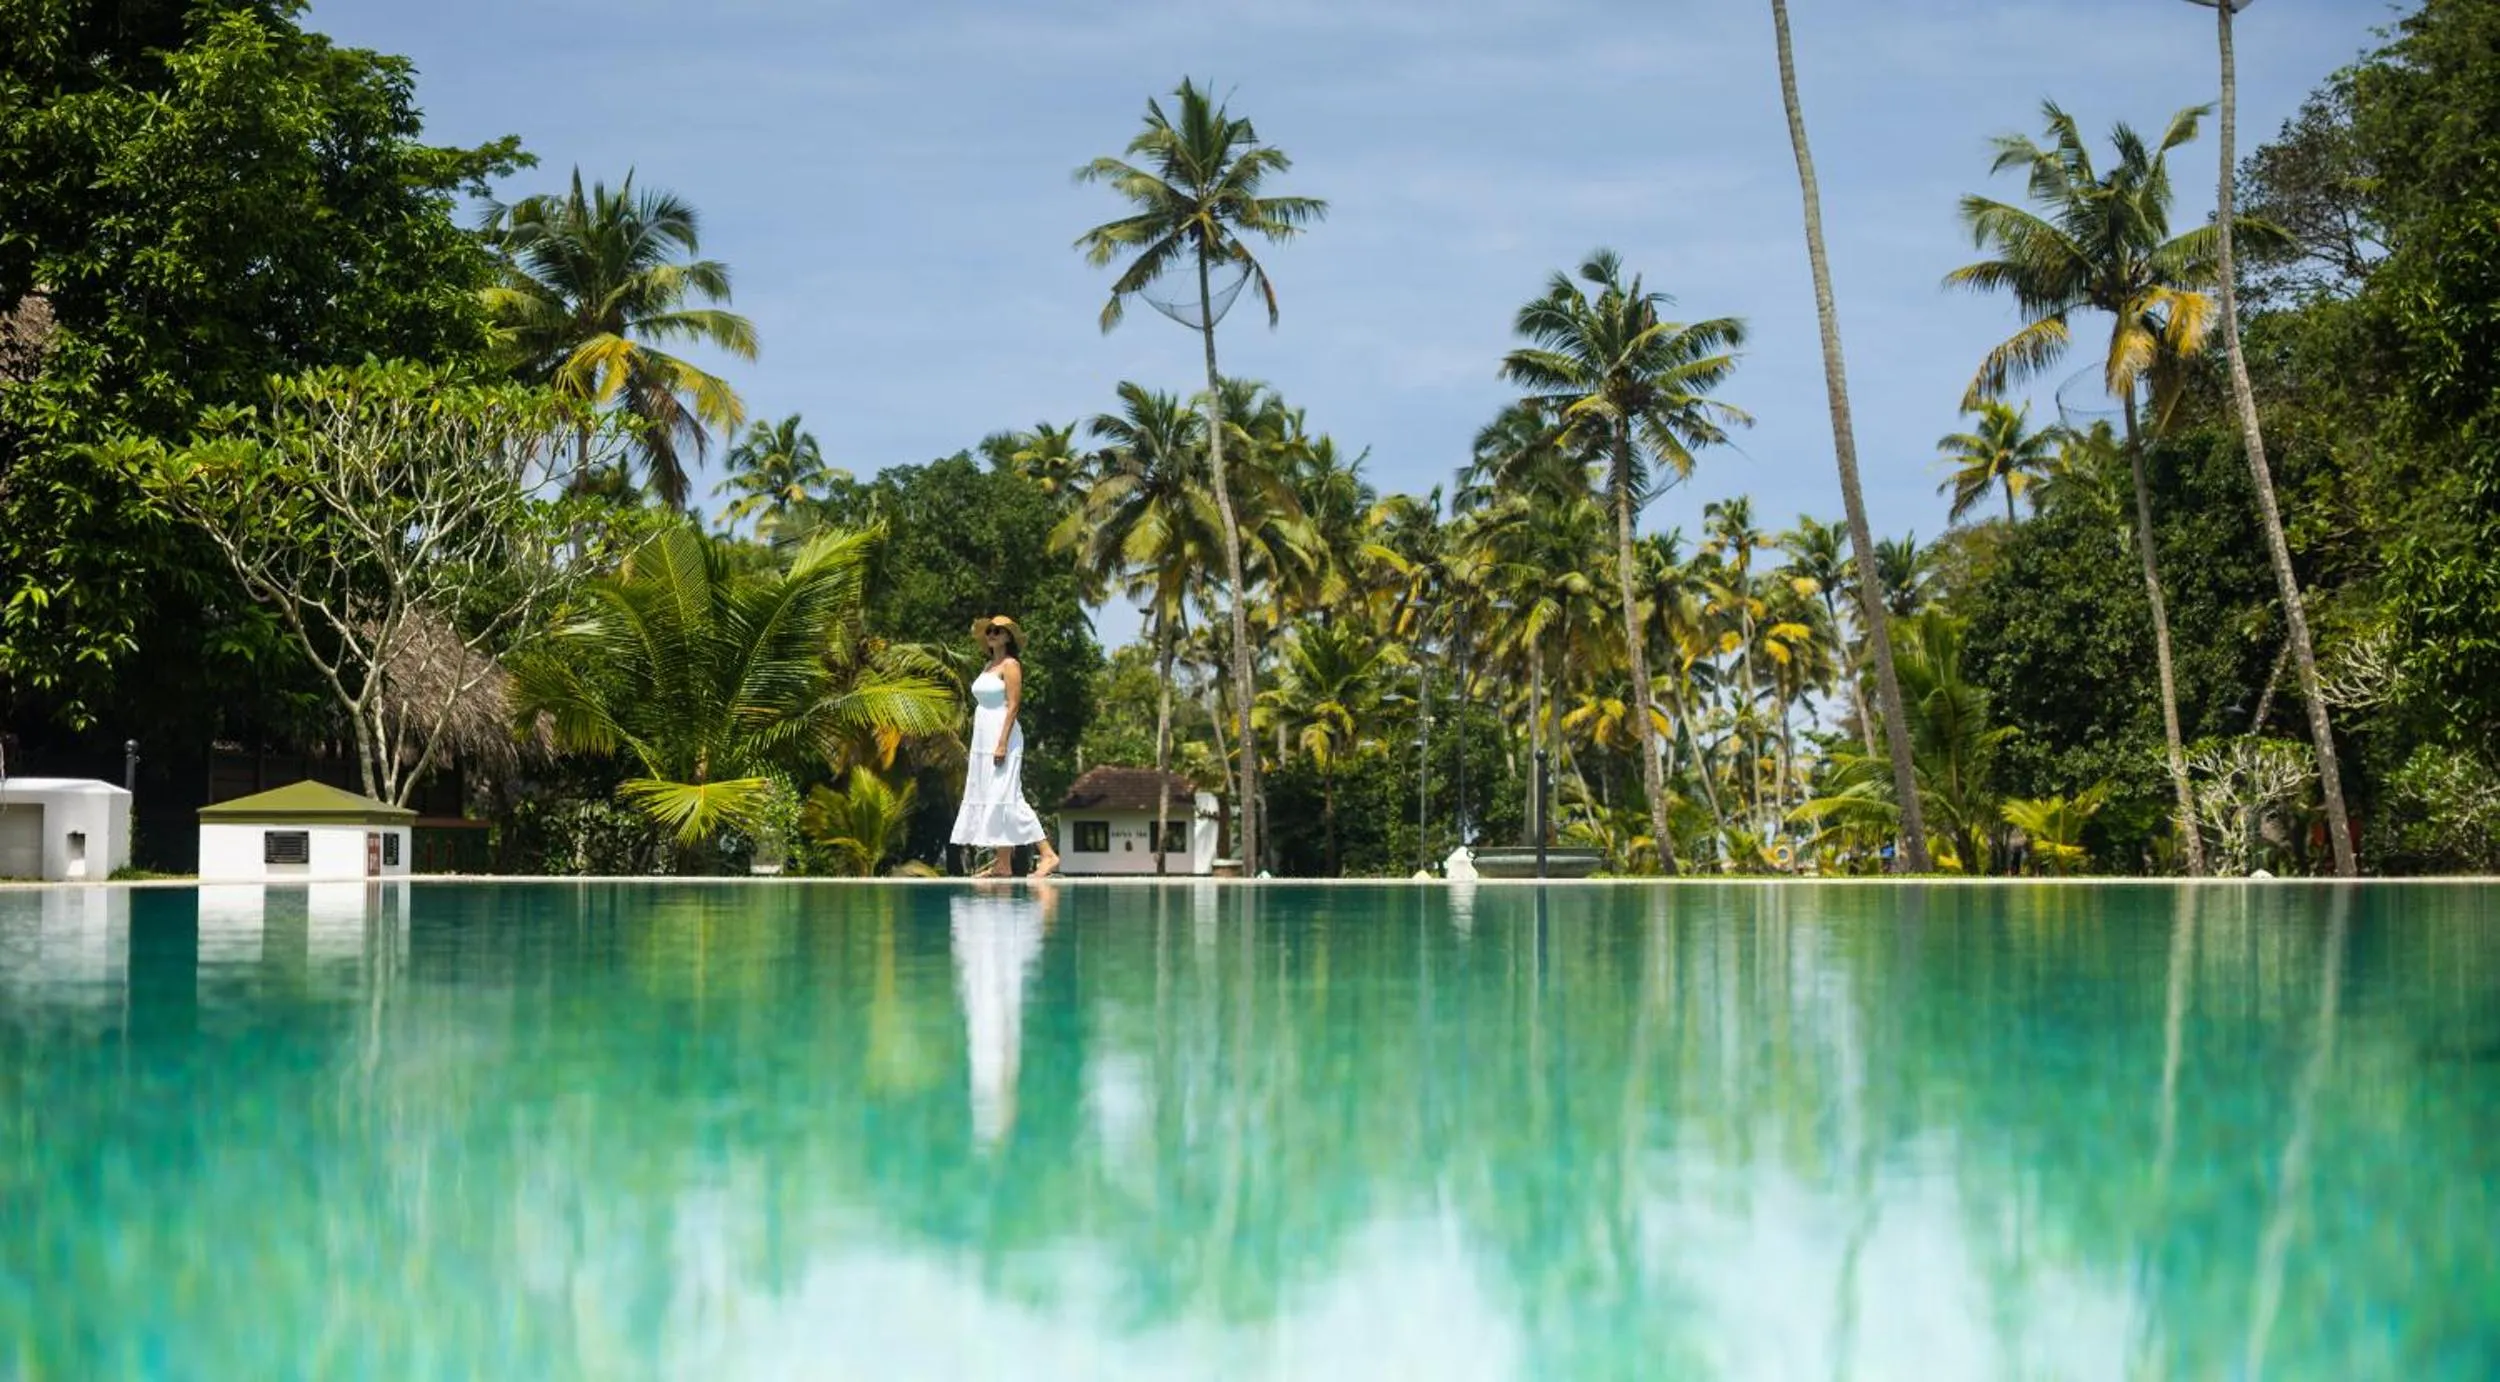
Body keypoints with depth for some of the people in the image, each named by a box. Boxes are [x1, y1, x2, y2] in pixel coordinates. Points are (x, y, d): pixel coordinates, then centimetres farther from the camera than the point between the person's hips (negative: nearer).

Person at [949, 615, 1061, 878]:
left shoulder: (1010, 666, -8)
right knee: (986, 798, 5)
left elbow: (1013, 706, -15)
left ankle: (1048, 854, -16)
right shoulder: (988, 666, 17)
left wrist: (1002, 743, -22)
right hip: (982, 738, 9)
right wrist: (972, 747, 17)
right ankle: (1002, 864, 6)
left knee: (1006, 798, -15)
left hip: (1002, 736, -9)